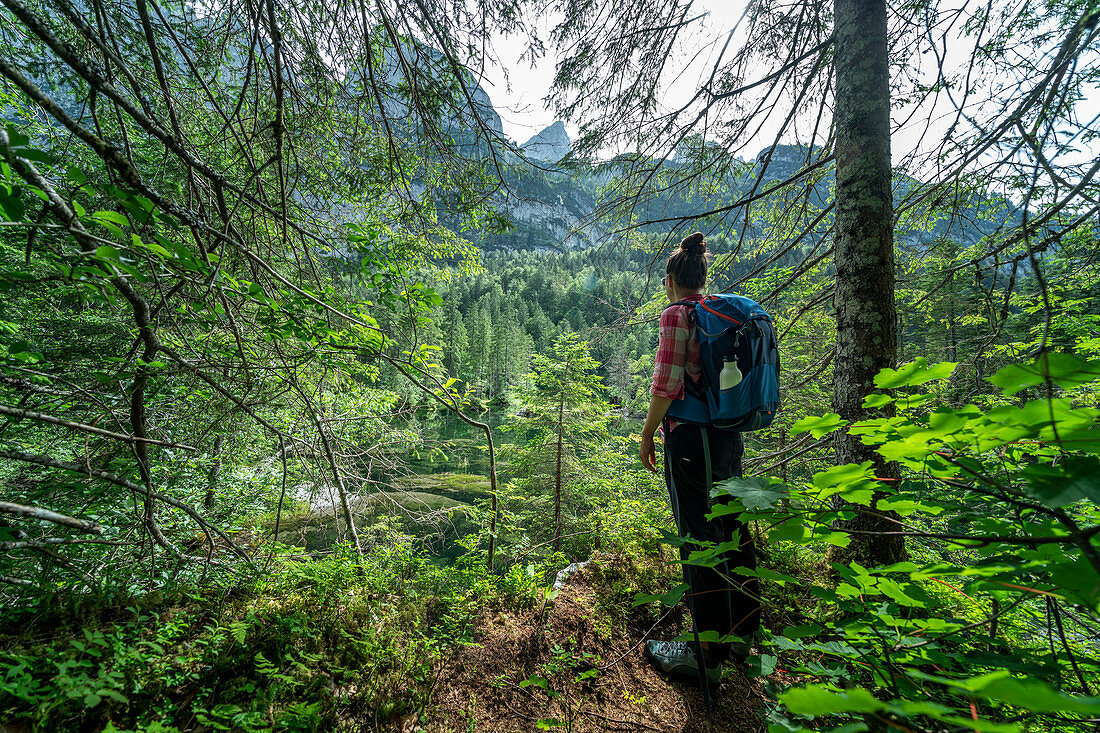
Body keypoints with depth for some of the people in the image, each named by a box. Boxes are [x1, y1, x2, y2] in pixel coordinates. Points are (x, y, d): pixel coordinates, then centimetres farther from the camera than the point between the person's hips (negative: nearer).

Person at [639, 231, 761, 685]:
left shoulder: (677, 315, -12)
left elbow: (666, 385, -17)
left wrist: (647, 434, -6)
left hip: (691, 438, -8)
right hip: (730, 436, 8)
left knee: (699, 542, 1)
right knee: (733, 532, 18)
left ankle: (707, 655, 15)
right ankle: (741, 633, 35)